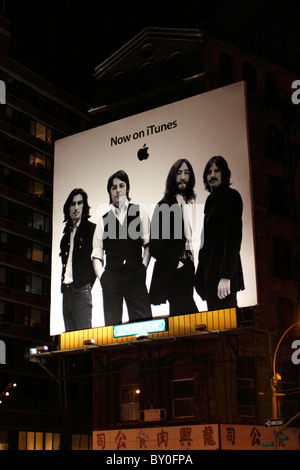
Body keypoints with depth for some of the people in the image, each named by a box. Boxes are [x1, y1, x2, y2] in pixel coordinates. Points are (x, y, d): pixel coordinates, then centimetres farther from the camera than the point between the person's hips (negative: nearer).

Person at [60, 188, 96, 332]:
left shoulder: (91, 228, -1)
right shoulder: (67, 232, 18)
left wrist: (88, 284, -8)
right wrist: (63, 285, 10)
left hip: (81, 290, -6)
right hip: (66, 291, 7)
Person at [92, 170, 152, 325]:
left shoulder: (139, 211, 11)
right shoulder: (104, 220, 13)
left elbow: (148, 242, 6)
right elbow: (97, 254, 10)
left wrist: (143, 267, -4)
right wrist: (101, 276, -4)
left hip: (135, 277, -1)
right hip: (111, 278, 1)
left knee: (142, 322, -9)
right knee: (112, 323, 0)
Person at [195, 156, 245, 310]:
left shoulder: (231, 196, -8)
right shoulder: (211, 199, 17)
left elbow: (234, 236, -16)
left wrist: (226, 276, -22)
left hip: (223, 269, -8)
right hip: (209, 268, 8)